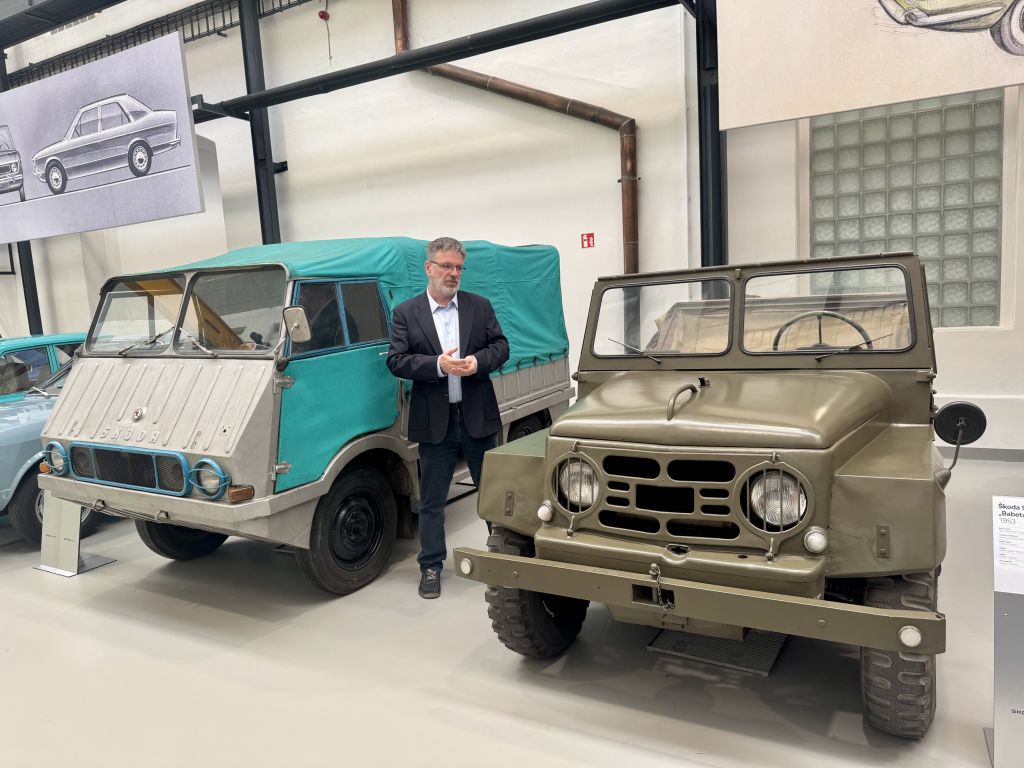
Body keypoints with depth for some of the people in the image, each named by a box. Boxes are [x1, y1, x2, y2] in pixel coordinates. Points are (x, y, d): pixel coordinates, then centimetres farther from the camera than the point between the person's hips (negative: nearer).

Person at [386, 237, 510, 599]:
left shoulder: (480, 306, 7)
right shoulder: (405, 312, 1)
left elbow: (501, 346, 5)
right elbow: (396, 361, -6)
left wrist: (477, 361, -15)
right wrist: (437, 364, -20)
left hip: (478, 417, 2)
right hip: (434, 421, -1)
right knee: (432, 500, 8)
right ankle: (431, 566, 21)